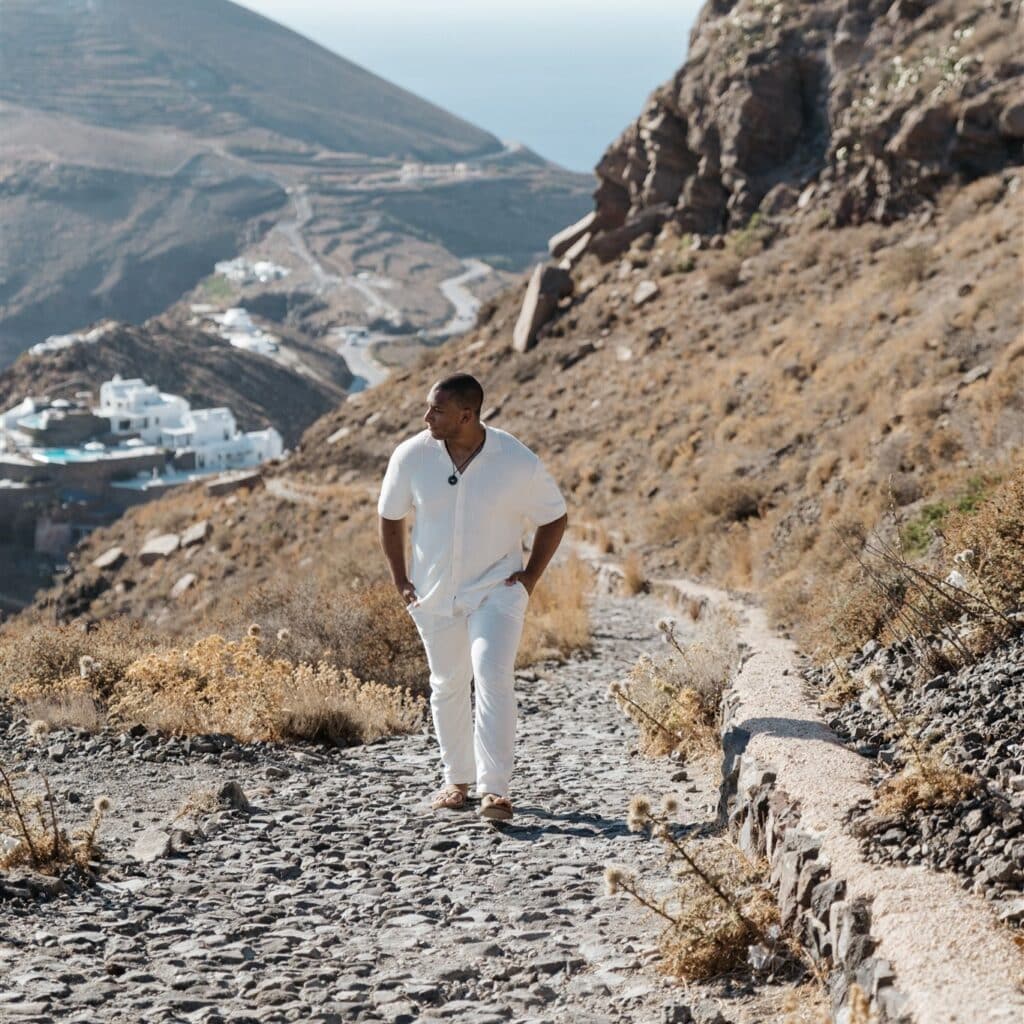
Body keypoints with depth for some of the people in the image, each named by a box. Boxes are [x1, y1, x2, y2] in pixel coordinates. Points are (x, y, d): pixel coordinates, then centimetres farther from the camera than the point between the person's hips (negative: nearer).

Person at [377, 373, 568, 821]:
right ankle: (458, 778, 29)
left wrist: (531, 575, -3)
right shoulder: (411, 456, -10)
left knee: (493, 679, -17)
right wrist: (401, 582, 4)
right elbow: (390, 518, 7)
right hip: (435, 594, 3)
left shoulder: (518, 462, -15)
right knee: (447, 686, 13)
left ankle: (494, 789, -16)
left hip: (497, 591, -3)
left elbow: (554, 518, 2)